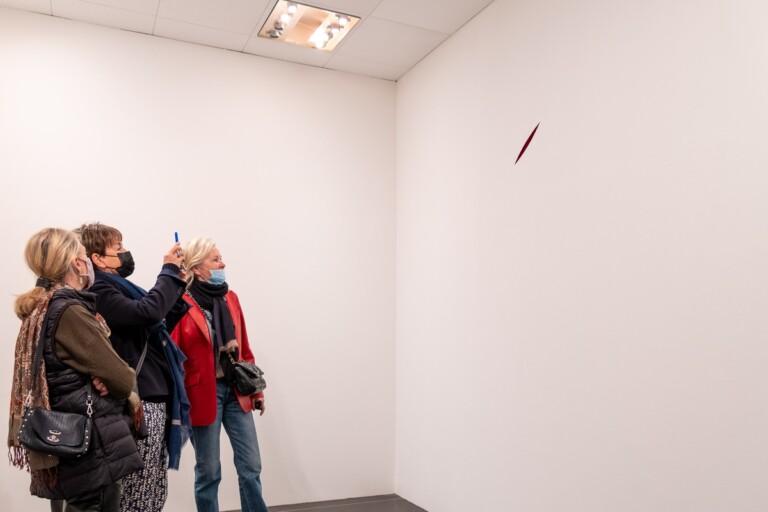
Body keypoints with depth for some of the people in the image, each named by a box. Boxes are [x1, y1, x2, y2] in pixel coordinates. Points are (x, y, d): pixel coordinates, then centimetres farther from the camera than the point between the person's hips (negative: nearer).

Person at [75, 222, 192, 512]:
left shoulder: (115, 288, 18)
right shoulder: (99, 292, -12)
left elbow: (157, 329, 23)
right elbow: (147, 312, -29)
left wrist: (176, 288, 14)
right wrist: (169, 272, -14)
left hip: (153, 399, 10)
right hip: (139, 404, -10)